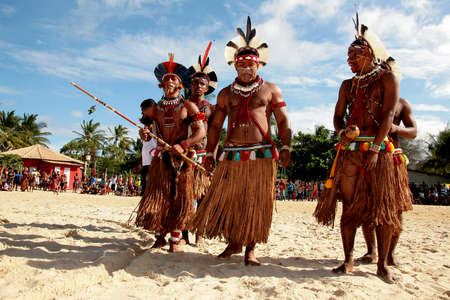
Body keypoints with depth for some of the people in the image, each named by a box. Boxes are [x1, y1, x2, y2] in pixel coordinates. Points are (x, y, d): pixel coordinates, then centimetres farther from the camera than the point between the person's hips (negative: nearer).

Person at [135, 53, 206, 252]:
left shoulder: (188, 106, 3)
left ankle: (175, 240, 10)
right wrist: (144, 135, -12)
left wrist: (183, 145, -20)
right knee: (156, 198, 1)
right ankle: (160, 237, 18)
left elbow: (201, 132, -5)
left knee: (180, 199, -1)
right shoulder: (155, 108, 12)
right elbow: (147, 135, 13)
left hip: (181, 159, -2)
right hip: (160, 158, 3)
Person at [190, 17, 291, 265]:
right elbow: (215, 125, 16)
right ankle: (233, 243, 20)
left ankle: (250, 249, 13)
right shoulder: (226, 93, 17)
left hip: (262, 155, -2)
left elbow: (283, 121, 5)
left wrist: (285, 147, -9)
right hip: (232, 154, 2)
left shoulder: (270, 90, 11)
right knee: (225, 198, 1)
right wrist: (210, 152, 9)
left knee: (256, 201, 0)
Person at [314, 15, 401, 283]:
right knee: (349, 207, 3)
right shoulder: (348, 85, 18)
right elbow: (338, 117, 17)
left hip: (377, 149, -4)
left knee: (383, 208, -1)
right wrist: (343, 131, -7)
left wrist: (375, 148, -17)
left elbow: (388, 114, -8)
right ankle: (349, 260, 11)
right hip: (349, 150, 4)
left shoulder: (387, 77, 3)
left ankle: (383, 264, 9)